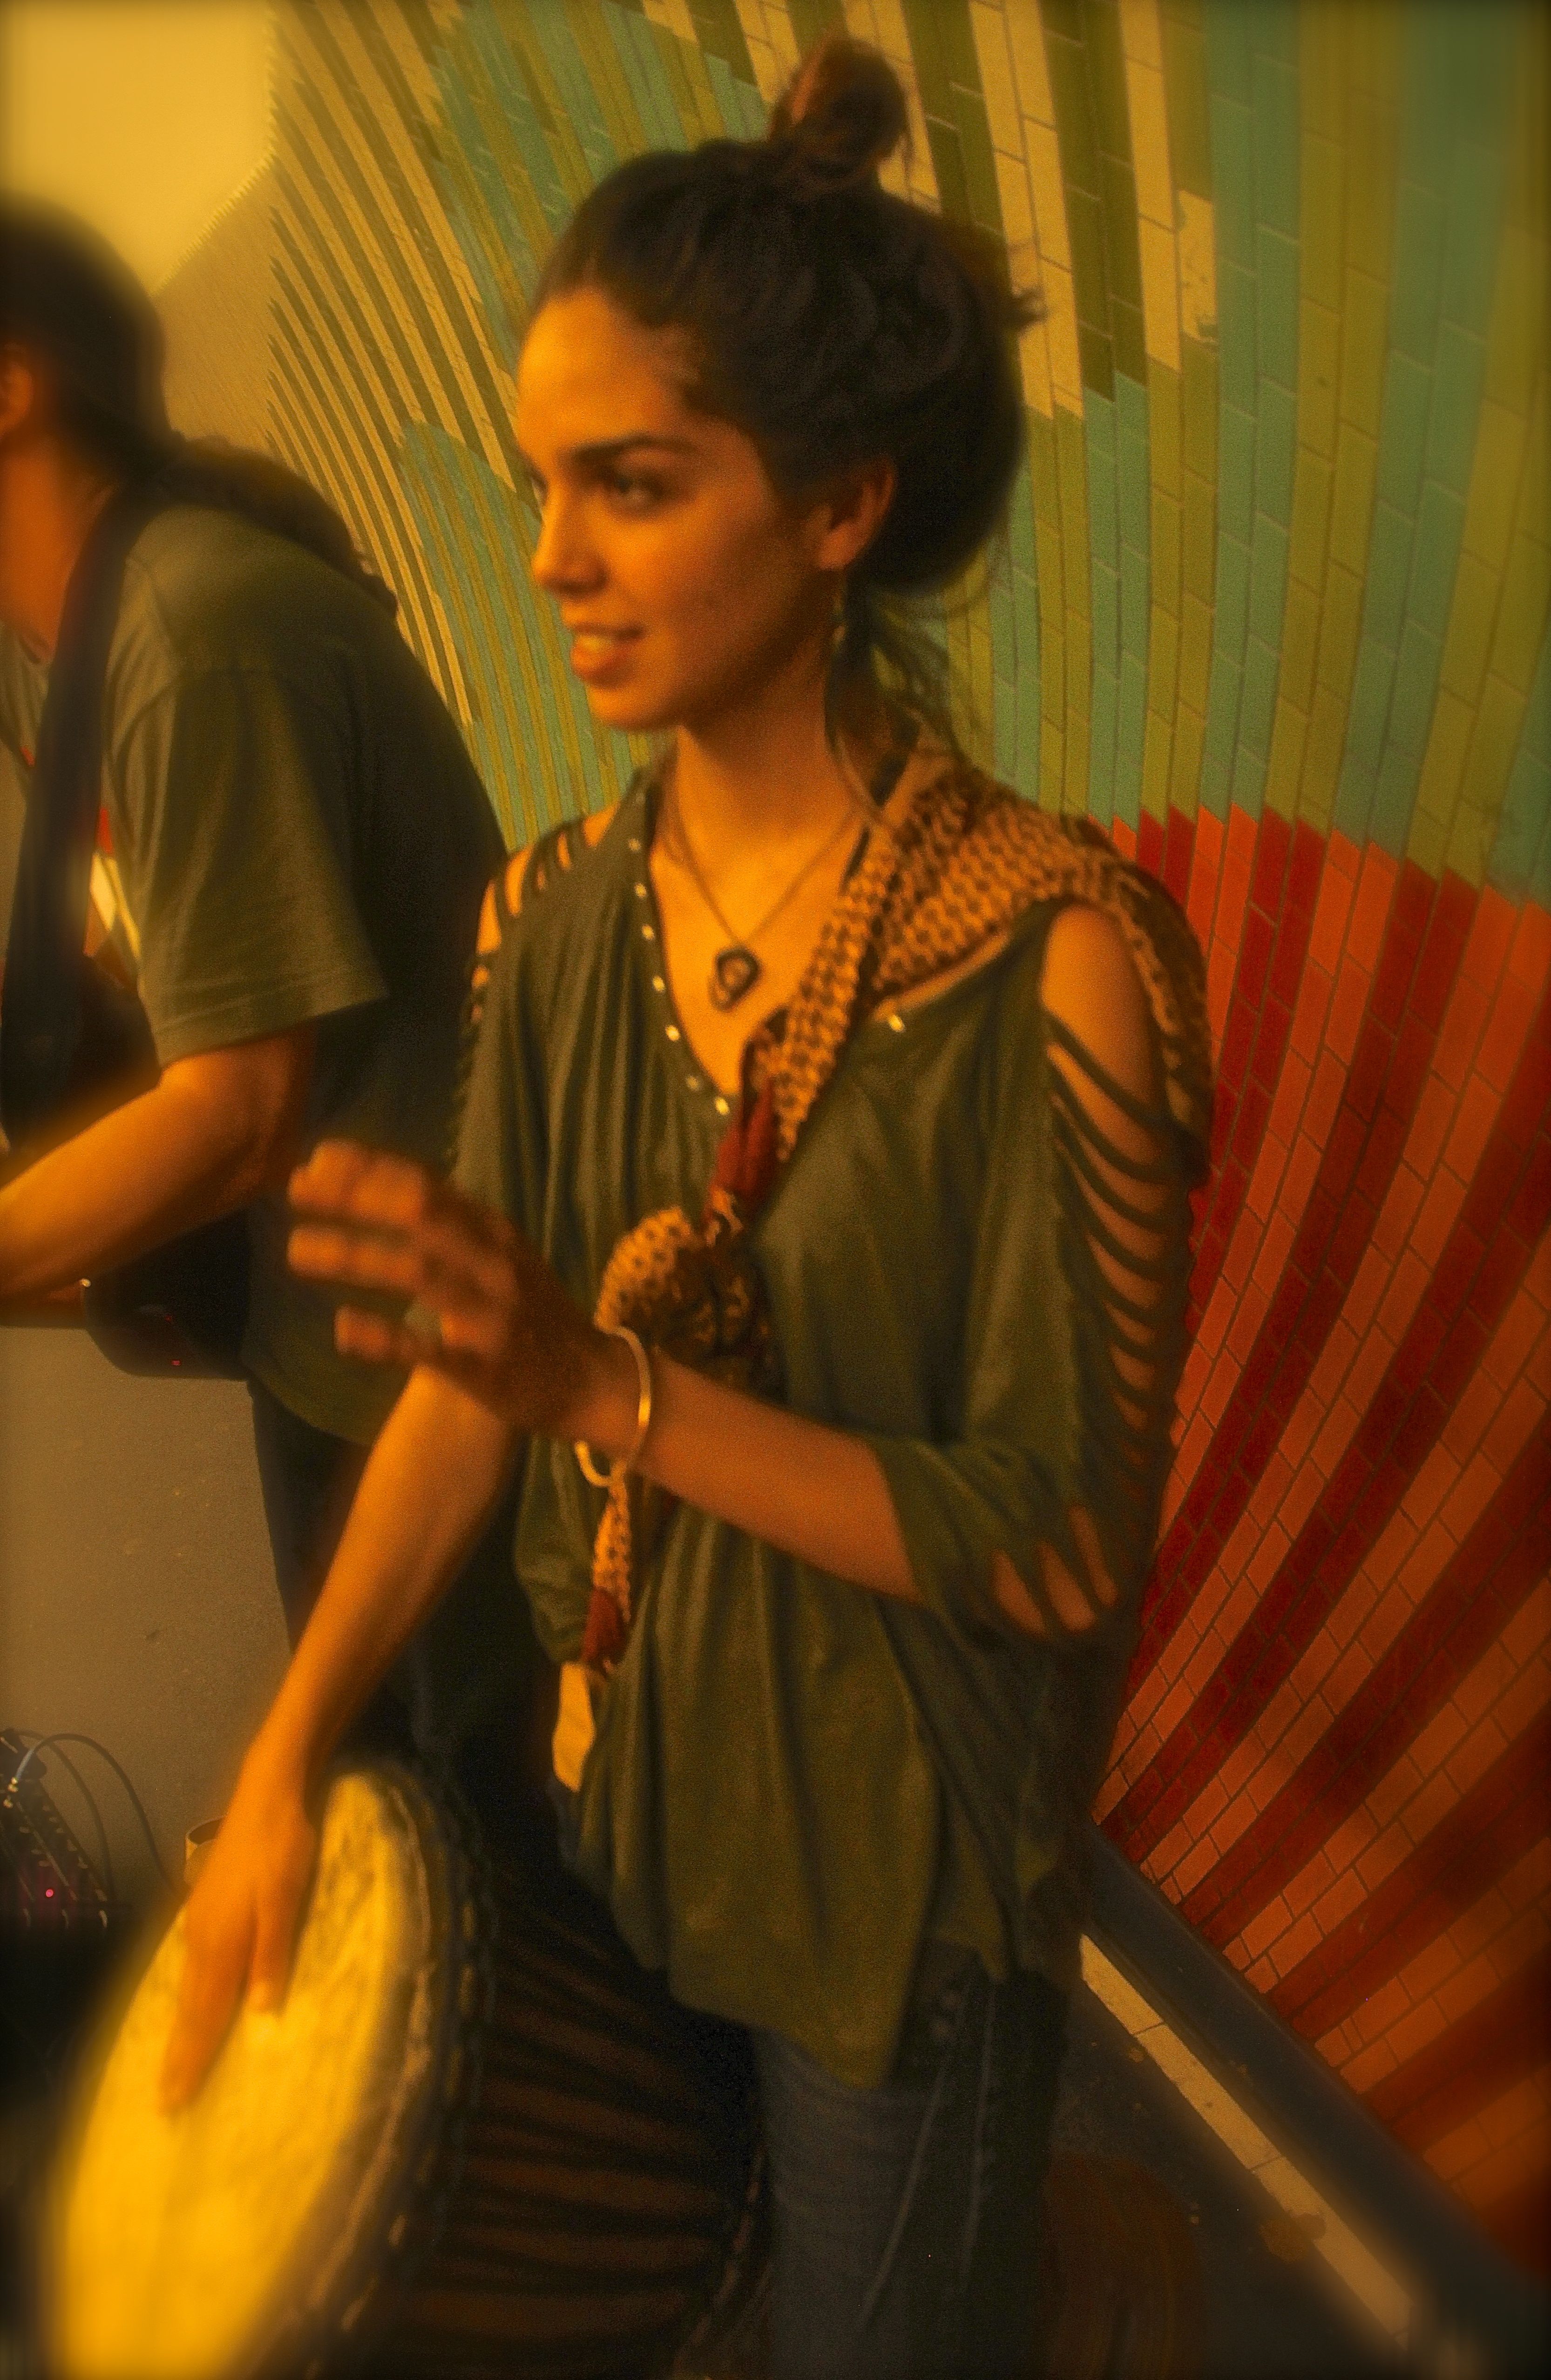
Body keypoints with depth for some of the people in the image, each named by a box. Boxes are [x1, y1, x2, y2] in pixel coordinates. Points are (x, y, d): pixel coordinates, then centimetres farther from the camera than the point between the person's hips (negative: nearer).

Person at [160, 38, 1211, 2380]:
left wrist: (606, 1381, -29)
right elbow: (472, 1380, -2)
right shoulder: (566, 914, -6)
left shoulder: (1052, 956, -23)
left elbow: (1066, 1542, -21)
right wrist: (284, 1767, -5)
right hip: (608, 1794, 5)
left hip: (901, 1878, -5)